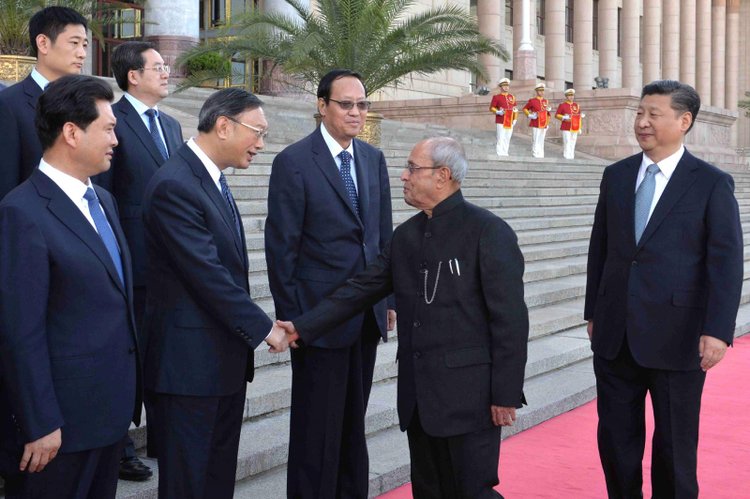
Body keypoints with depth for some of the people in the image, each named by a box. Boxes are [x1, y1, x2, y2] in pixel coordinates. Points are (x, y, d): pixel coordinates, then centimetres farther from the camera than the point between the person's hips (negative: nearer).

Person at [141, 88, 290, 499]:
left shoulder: (213, 180, 12)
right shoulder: (174, 185, -19)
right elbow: (208, 275, -22)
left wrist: (252, 330, 8)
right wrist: (264, 329, -14)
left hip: (224, 357, 9)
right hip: (189, 360, -9)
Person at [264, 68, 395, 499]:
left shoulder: (374, 159, 9)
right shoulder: (294, 161, -9)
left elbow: (385, 234, 13)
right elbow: (281, 246, -9)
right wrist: (289, 315, -11)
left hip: (368, 314, 6)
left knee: (354, 420, 16)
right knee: (318, 427, 3)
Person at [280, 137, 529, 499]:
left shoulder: (488, 232, -10)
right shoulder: (405, 235, 11)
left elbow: (510, 318, -12)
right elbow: (362, 288, 9)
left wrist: (506, 394, -14)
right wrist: (303, 326, -1)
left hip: (468, 395, -6)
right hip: (418, 396, 7)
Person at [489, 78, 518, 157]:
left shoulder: (512, 97, 15)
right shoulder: (496, 97, 1)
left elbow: (515, 109, 19)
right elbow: (491, 108, -1)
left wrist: (515, 119, 10)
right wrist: (498, 112, -19)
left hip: (510, 122, 5)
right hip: (500, 122, -5)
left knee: (507, 139, 6)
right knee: (501, 138, -9)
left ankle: (505, 154, 12)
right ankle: (500, 154, -8)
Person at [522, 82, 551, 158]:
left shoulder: (546, 101, 13)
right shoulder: (532, 101, -1)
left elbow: (548, 114, 19)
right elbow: (525, 109, 7)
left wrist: (547, 124, 16)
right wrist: (530, 115, -8)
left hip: (543, 125, 5)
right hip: (535, 124, -5)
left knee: (541, 141, 8)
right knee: (535, 141, -7)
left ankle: (541, 156, 11)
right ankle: (535, 156, -6)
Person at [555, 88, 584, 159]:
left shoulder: (577, 105, 15)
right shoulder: (562, 105, 1)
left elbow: (578, 115, 22)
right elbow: (557, 115, -2)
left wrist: (581, 116, 4)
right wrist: (563, 117, -15)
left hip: (575, 128, 5)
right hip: (566, 128, -5)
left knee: (573, 144, 5)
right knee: (567, 143, -11)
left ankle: (572, 157, 10)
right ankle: (566, 157, -10)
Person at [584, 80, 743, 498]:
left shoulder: (713, 184, -5)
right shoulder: (616, 175, 8)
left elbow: (726, 261, -10)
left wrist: (718, 330, -18)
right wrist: (593, 311, 12)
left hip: (676, 336, -4)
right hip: (615, 334, 4)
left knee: (674, 444, 9)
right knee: (616, 437, 11)